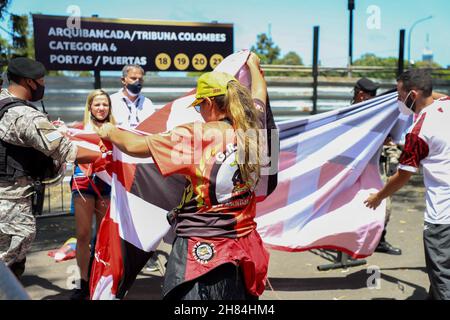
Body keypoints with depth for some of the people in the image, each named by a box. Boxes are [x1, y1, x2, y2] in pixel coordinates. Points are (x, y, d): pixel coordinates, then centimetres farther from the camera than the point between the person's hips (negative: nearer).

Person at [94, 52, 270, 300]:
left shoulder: (196, 136, -17)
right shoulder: (252, 129, 0)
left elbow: (135, 146, -11)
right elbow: (259, 96, 22)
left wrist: (109, 132, 11)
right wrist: (253, 65, 42)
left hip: (201, 250, -6)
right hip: (245, 247, 6)